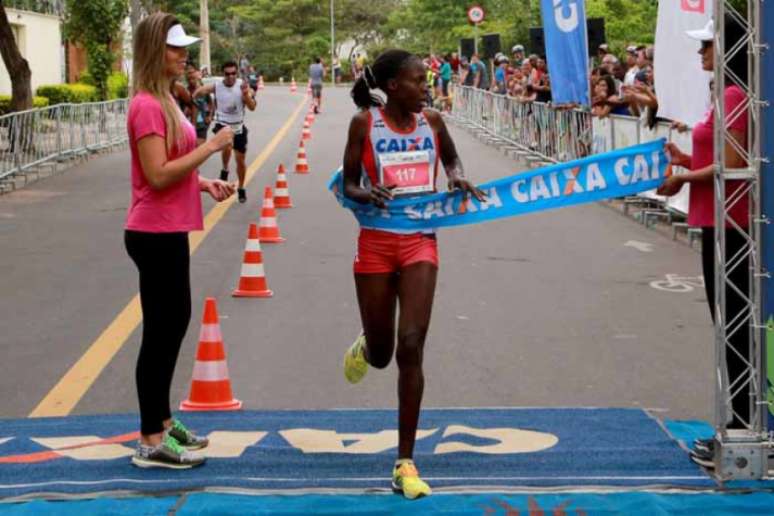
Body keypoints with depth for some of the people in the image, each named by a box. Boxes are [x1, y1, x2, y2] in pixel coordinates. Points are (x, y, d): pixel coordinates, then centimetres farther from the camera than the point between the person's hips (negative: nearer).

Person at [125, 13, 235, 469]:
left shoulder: (164, 100, 12)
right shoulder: (147, 106, -18)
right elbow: (158, 175, -24)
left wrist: (206, 184, 6)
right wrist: (211, 147, -20)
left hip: (169, 232, 10)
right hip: (156, 234, -10)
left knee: (175, 322, 18)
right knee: (161, 331, -4)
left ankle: (163, 422, 30)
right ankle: (152, 442, 4)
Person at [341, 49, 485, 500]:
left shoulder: (431, 121, 2)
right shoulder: (365, 123, -5)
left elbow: (451, 159, 22)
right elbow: (348, 185, 0)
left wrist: (458, 177, -1)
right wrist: (367, 195, -22)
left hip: (420, 242, 1)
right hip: (376, 243, -1)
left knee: (411, 347, -12)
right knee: (381, 354, 9)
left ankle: (406, 463, -5)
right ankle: (364, 348, 52)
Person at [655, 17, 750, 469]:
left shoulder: (733, 96, -16)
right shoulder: (729, 95, 14)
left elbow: (734, 164, -21)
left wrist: (684, 178, -11)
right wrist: (686, 160, 9)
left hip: (728, 224, -10)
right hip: (724, 221, 10)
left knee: (733, 323, -5)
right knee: (733, 322, 14)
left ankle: (742, 433, 1)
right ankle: (741, 426, 21)